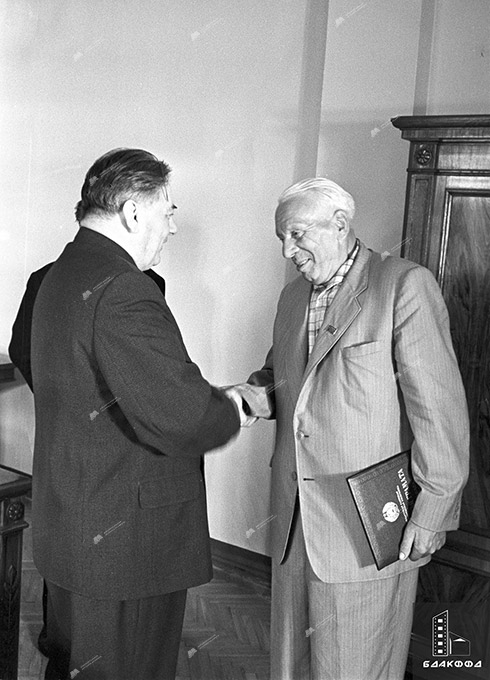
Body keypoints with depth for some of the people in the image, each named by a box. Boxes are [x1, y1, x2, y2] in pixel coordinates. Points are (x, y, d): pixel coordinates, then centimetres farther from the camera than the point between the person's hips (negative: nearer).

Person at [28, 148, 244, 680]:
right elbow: (182, 421, -32)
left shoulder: (55, 277, 9)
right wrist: (234, 410, -9)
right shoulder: (123, 291, -24)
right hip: (125, 545, -10)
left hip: (66, 530, 10)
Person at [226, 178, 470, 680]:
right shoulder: (293, 296, 13)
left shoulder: (405, 286, -11)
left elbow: (438, 405, -13)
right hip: (294, 521, 7)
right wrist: (252, 396, 0)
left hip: (368, 526, -7)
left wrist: (434, 508, -13)